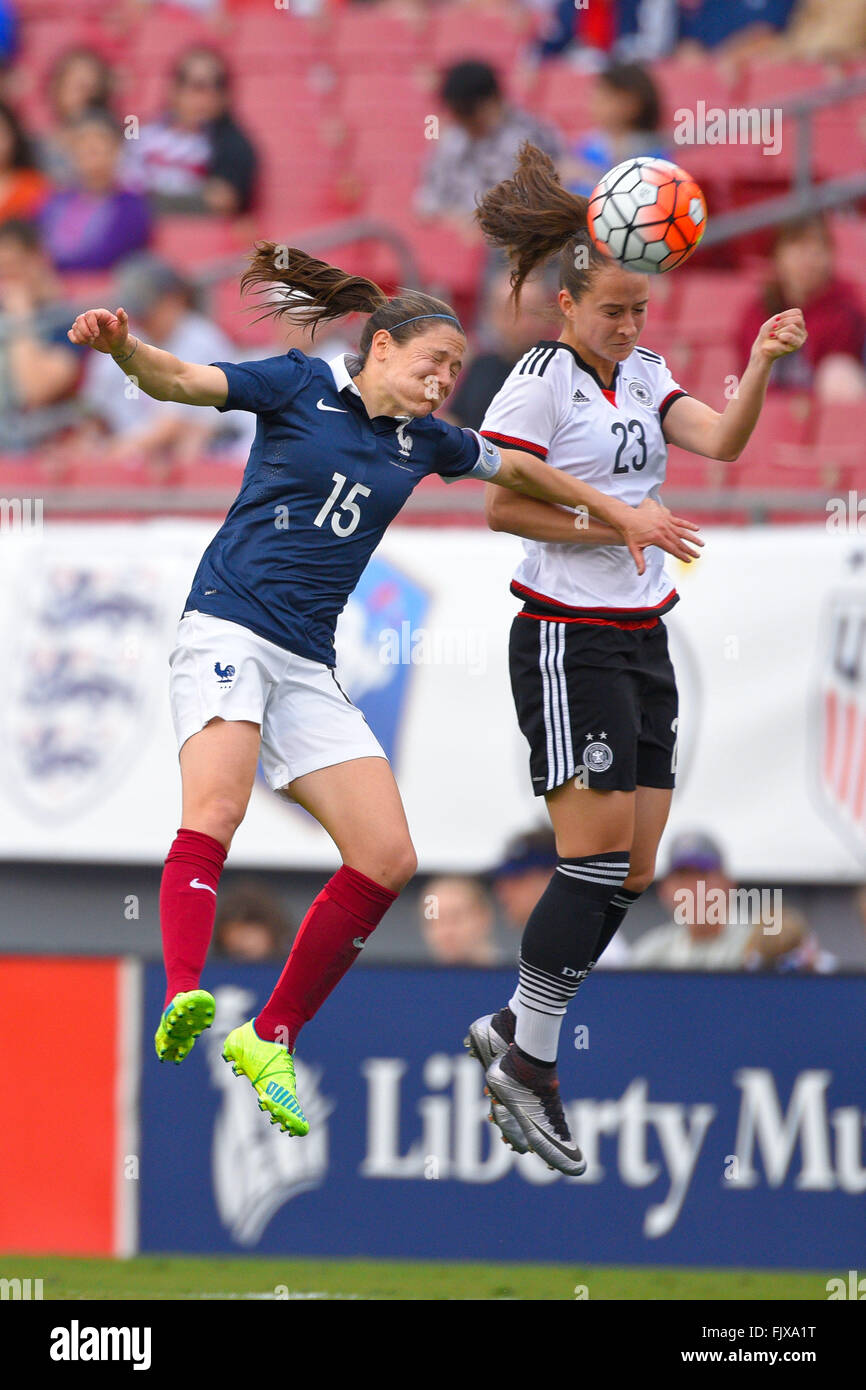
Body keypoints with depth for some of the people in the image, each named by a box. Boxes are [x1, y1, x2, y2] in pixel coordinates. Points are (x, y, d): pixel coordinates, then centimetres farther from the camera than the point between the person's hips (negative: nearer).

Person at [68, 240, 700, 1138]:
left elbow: (517, 469, 34)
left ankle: (270, 1041, 5)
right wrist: (123, 347, -30)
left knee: (386, 860, -3)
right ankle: (182, 1002, -48)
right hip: (229, 630, -7)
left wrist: (619, 515, 36)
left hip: (308, 668, 7)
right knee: (215, 810, -31)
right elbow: (178, 381, -10)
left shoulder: (424, 442, 16)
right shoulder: (299, 387, 1)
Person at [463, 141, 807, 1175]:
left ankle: (513, 1028, 17)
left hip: (641, 641, 8)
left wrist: (760, 366, -18)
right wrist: (612, 527, -16)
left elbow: (720, 441, -2)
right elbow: (499, 505, -12)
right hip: (567, 639, -8)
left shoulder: (640, 374, 11)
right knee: (595, 857, -13)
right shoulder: (542, 380, -9)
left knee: (632, 873, 5)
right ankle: (529, 1063, -6)